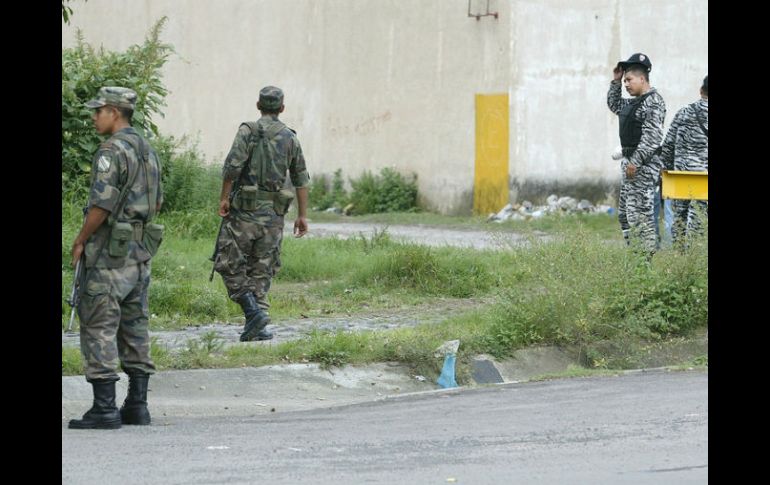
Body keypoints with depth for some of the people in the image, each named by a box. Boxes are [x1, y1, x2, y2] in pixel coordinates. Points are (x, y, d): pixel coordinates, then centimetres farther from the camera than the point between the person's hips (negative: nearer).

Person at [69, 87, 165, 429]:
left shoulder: (112, 151, -15)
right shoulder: (147, 150, 13)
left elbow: (102, 204, -20)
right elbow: (157, 202, 19)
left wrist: (80, 241, -9)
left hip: (109, 252, -9)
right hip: (141, 249, 9)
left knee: (99, 327, -6)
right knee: (134, 327, 11)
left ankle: (104, 408, -10)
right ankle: (137, 405, 12)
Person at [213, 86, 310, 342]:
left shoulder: (248, 131, -4)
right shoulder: (291, 138, 9)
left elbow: (232, 166, -16)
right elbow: (301, 179, 9)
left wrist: (224, 198, -9)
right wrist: (302, 215, 12)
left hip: (245, 208, -4)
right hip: (274, 213, 4)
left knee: (230, 264, 2)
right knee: (261, 270, 9)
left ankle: (253, 311, -15)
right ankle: (255, 329, 4)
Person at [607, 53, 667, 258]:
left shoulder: (653, 101, -13)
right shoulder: (634, 102, 17)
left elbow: (652, 136, -21)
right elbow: (614, 105, 37)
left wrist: (636, 161, -24)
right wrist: (615, 81, 23)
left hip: (643, 164, -11)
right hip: (630, 161, 11)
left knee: (639, 213, -13)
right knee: (624, 213, 13)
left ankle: (647, 256, -12)